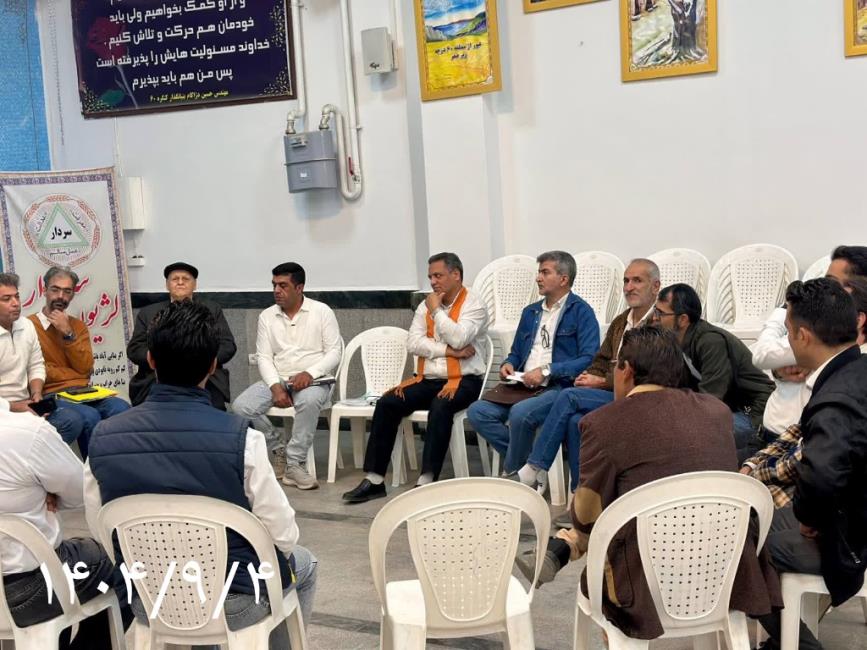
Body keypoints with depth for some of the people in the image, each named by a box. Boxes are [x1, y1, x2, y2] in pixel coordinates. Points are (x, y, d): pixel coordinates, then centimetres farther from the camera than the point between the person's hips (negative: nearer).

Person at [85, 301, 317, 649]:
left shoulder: (103, 438, -14)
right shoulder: (239, 437, -25)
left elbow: (100, 531, 0)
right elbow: (283, 535, -17)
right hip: (231, 603, -3)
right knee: (302, 563, 28)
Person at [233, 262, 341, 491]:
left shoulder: (321, 311, 1)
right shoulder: (267, 316, 9)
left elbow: (334, 352, -4)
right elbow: (264, 357, 3)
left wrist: (310, 373, -21)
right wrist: (275, 386, -16)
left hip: (313, 380, -3)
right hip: (277, 379, 4)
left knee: (309, 401, -39)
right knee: (241, 406, -22)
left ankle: (295, 464, -26)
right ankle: (278, 450, 0)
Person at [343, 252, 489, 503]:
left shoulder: (474, 304, -2)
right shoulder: (426, 305, 14)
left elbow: (458, 339, -20)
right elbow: (413, 343, 0)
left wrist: (436, 310, -9)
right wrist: (448, 350, -11)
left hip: (462, 380, -5)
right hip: (427, 379, 5)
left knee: (440, 407, -36)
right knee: (386, 403, -16)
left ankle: (427, 480, -33)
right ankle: (374, 479, -13)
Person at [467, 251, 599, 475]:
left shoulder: (581, 312, -1)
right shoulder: (531, 312, 22)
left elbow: (588, 360, -13)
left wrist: (546, 371, -17)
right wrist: (508, 364, 7)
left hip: (559, 387, -7)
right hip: (524, 387, 7)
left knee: (520, 413, -34)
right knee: (477, 411, -15)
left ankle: (512, 473, -9)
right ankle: (530, 463, -9)